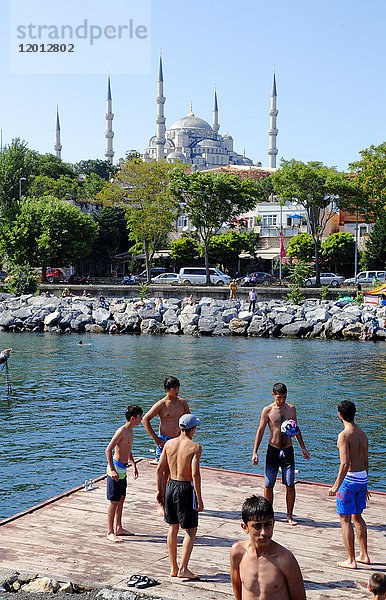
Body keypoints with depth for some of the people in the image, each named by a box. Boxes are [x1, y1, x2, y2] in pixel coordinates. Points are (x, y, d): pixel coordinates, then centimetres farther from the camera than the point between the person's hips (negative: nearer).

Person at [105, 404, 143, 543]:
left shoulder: (130, 431, 11)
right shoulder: (121, 431, -18)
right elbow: (108, 450, -23)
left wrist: (134, 466, 27)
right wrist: (112, 470, -26)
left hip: (123, 469, 9)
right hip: (116, 468, -9)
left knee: (121, 499, 16)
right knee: (114, 501, -5)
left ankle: (118, 528, 26)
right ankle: (110, 532, 1)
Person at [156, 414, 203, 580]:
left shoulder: (169, 443, 3)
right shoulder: (195, 447, -13)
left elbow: (160, 469, 4)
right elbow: (195, 474, -19)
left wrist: (159, 490, 13)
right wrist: (199, 499, -14)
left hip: (171, 485, 6)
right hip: (186, 488, -5)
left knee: (173, 528, 16)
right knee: (191, 530, 7)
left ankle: (173, 568, 22)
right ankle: (183, 568, 2)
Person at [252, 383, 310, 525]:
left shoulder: (291, 408, 6)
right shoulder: (267, 410, -4)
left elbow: (296, 429, 17)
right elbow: (260, 431, 0)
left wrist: (303, 448, 15)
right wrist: (255, 452, -5)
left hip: (288, 450, 2)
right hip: (273, 450, -2)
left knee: (290, 485, -2)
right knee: (268, 485, 1)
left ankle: (289, 515, 11)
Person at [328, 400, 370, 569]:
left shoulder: (344, 435, -17)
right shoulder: (362, 434, 8)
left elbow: (345, 464, -23)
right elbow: (366, 462, 14)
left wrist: (336, 486, -19)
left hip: (349, 479, -8)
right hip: (362, 478, 8)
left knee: (345, 519, 2)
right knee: (357, 517, 20)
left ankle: (351, 560, 5)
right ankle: (364, 555, 26)